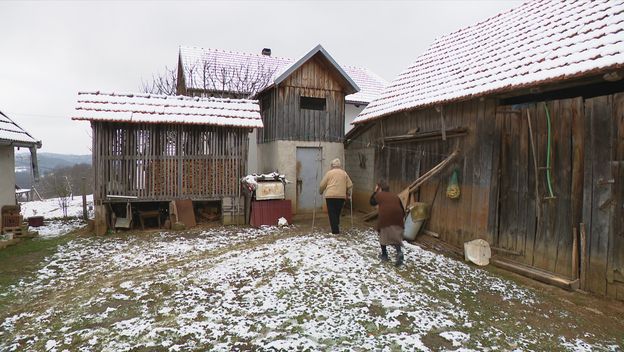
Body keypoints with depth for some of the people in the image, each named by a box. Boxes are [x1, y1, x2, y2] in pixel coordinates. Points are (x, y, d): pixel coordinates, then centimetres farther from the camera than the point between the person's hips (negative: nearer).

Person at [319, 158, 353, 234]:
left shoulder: (329, 173, 3)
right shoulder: (344, 173, 11)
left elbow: (322, 185, 4)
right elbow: (350, 185, 9)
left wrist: (320, 192, 22)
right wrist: (348, 193, 24)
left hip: (330, 196, -3)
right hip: (341, 196, 3)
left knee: (332, 214, 1)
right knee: (337, 213, 15)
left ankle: (335, 231, -5)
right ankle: (336, 229, 17)